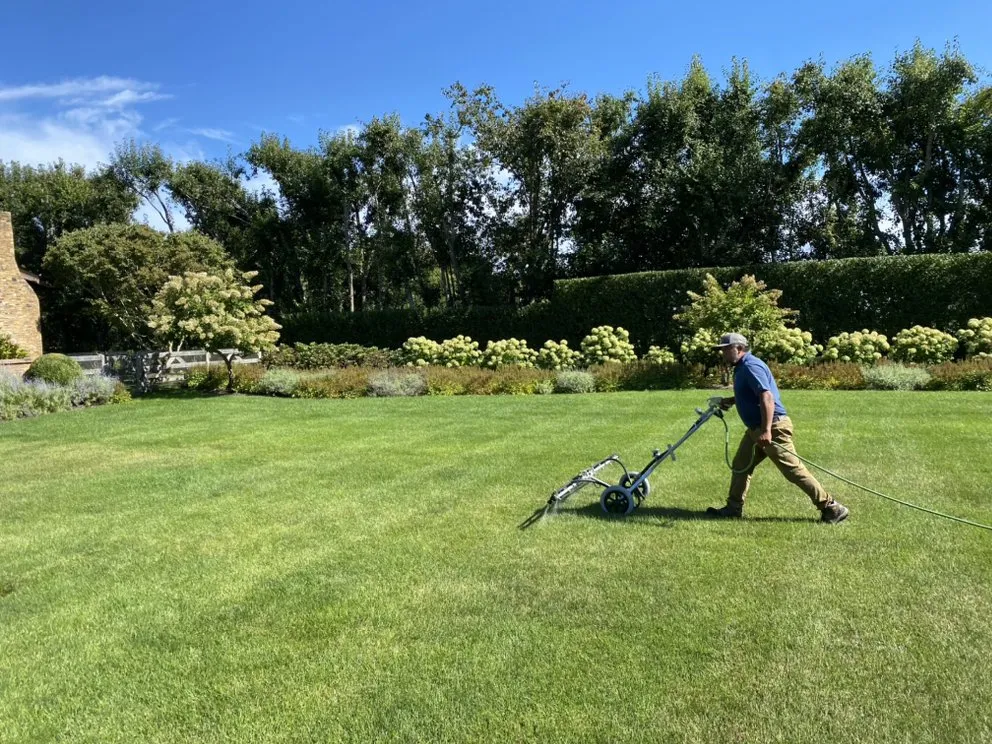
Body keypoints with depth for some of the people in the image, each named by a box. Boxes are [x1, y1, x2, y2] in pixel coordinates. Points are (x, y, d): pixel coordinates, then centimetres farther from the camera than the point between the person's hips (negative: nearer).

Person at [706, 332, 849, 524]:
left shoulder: (751, 366, -17)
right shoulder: (742, 367, 15)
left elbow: (767, 397, -28)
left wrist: (766, 431, -34)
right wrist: (731, 401, 19)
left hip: (773, 427, -11)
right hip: (756, 428, 11)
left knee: (794, 469, -7)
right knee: (741, 465, 13)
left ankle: (830, 507, 1)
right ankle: (733, 508, 21)